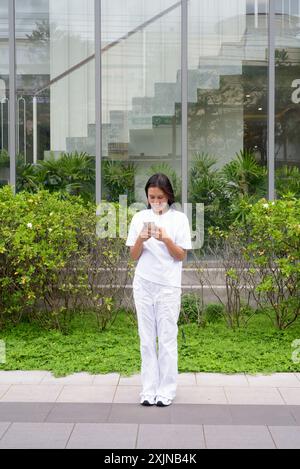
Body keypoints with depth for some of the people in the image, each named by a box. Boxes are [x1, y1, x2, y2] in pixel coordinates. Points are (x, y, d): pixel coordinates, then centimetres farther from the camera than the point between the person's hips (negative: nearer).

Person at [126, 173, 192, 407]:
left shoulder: (179, 219, 0)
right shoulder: (140, 218, 6)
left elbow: (181, 256, -2)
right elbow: (134, 256, 6)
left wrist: (166, 239, -18)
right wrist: (140, 239, -14)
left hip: (168, 285, -2)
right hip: (143, 284, 2)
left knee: (167, 339, 0)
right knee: (147, 338, 5)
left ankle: (166, 391, 8)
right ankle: (149, 389, 11)